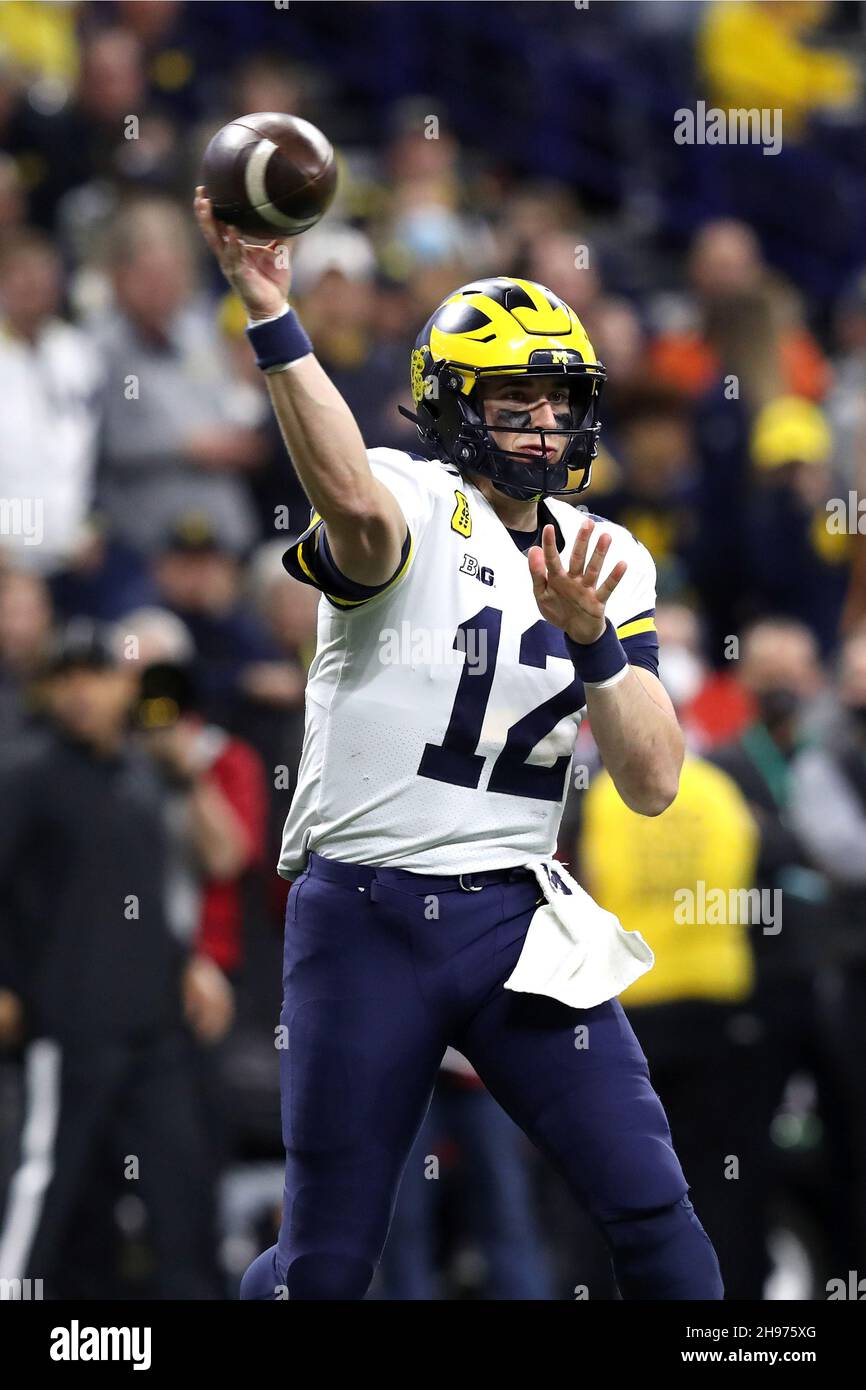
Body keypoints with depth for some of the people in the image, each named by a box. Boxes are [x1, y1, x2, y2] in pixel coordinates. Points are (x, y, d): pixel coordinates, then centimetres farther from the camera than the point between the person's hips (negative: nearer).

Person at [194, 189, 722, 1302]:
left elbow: (652, 783, 1)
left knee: (653, 1216, -3)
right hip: (366, 918, -4)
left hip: (514, 918, 4)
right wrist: (273, 321, -49)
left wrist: (590, 638, -15)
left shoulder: (610, 565, 8)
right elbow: (354, 503, -37)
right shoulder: (412, 509, -9)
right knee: (326, 1262, 3)